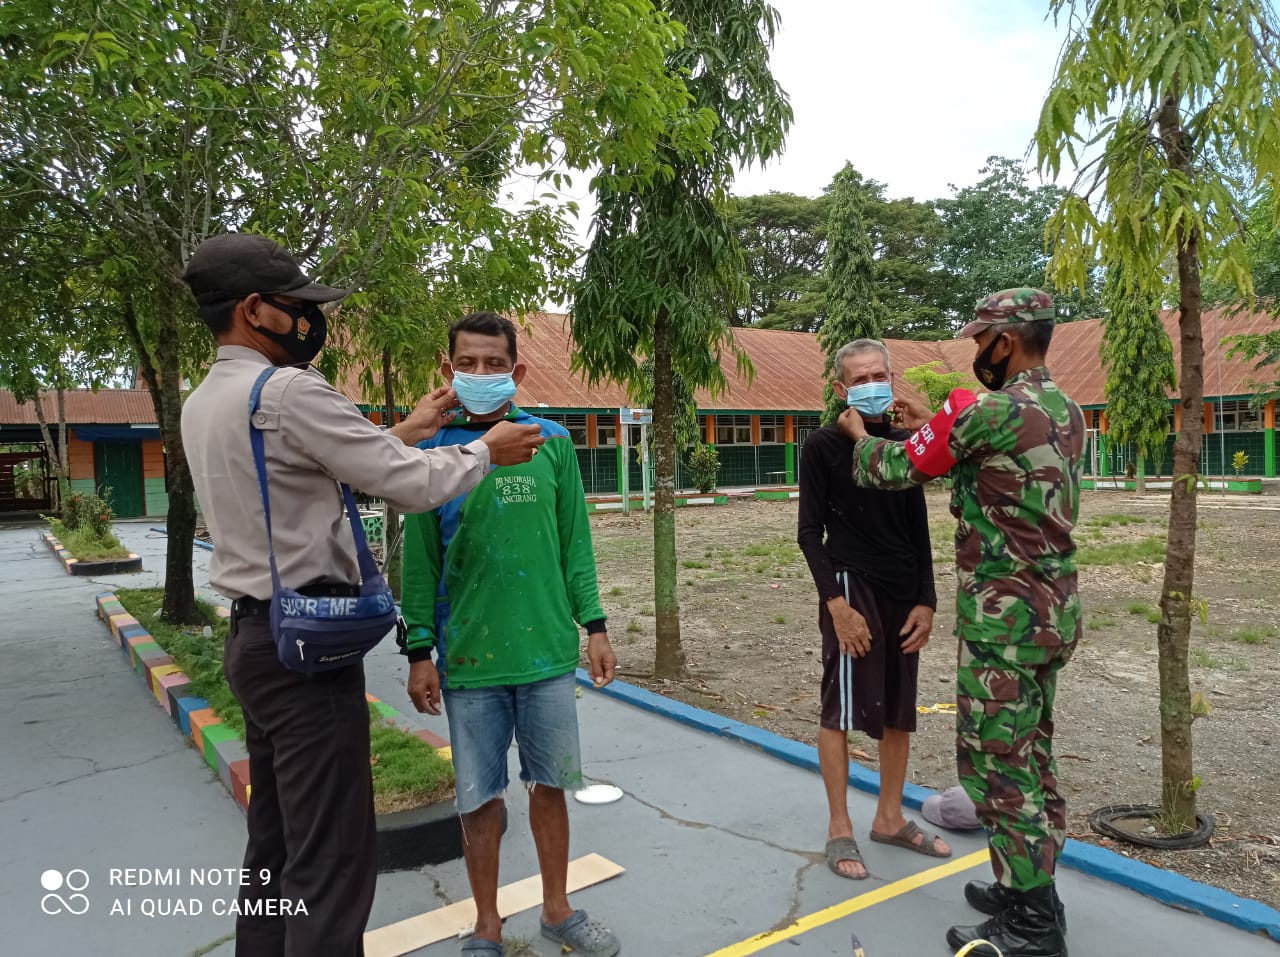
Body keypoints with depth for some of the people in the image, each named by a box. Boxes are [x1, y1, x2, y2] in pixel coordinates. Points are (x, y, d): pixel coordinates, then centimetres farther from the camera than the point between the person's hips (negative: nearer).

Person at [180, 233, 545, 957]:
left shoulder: (203, 404, 12)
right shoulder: (289, 392, -18)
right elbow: (414, 485, -16)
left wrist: (408, 430, 19)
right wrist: (486, 451, 1)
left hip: (254, 639, 10)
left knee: (276, 844, 19)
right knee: (331, 863, -2)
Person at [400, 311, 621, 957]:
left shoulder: (552, 441, 0)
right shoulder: (432, 451, -3)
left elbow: (574, 540, 5)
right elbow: (420, 559, 0)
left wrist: (593, 626, 3)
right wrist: (419, 651, -1)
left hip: (548, 650, 1)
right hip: (468, 659, -1)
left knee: (549, 785, 14)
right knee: (480, 797, 11)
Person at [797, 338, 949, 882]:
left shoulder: (903, 444, 9)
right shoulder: (823, 446, -5)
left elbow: (918, 530, 12)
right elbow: (810, 533, -8)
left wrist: (925, 600, 4)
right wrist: (836, 603, -16)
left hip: (902, 592, 6)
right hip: (850, 585, -5)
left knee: (899, 711, 12)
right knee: (840, 710, -3)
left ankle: (890, 818, 27)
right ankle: (839, 829, 10)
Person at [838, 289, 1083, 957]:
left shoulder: (989, 411, -17)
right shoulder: (1066, 412, 10)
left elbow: (894, 470, -7)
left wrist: (860, 434, 13)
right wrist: (934, 424, 23)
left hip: (1004, 617, -9)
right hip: (1054, 609, 9)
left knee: (995, 764, 1)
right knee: (1031, 758, 18)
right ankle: (1031, 892, 30)